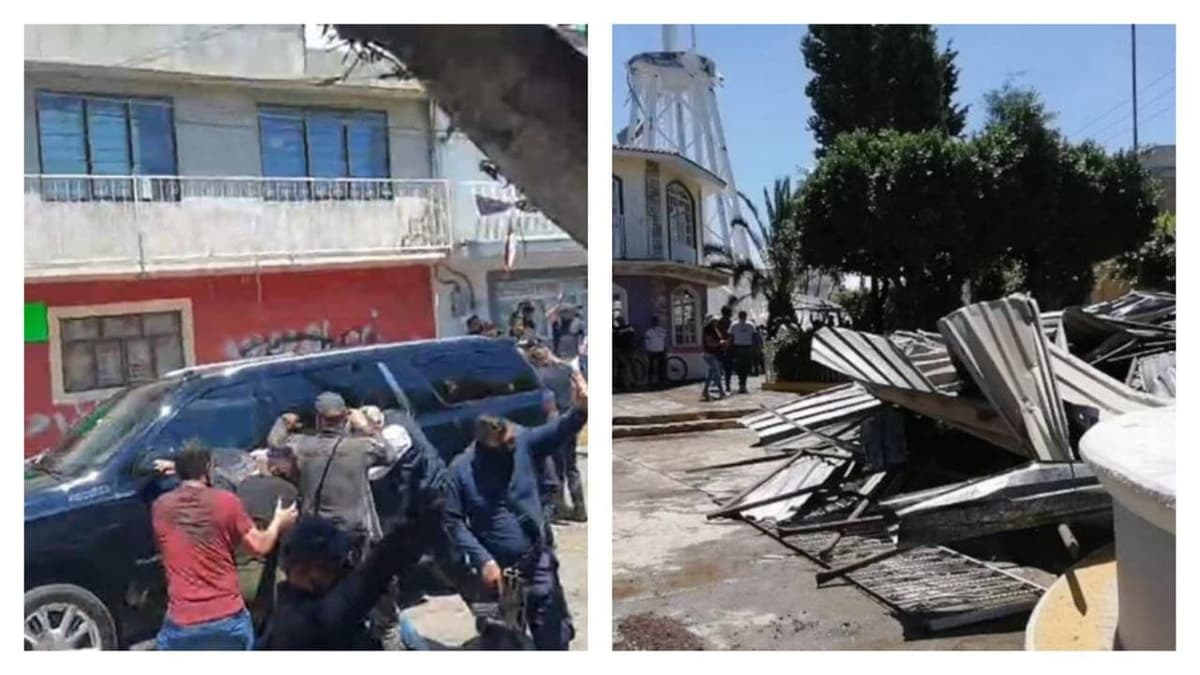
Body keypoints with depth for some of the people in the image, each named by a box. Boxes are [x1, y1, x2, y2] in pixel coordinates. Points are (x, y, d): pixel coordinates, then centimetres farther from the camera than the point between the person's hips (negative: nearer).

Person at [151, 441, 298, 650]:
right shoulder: (226, 501, -6)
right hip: (229, 619, -1)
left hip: (181, 625, 1)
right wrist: (278, 522, 23)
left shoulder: (160, 507, 1)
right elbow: (260, 546, 1)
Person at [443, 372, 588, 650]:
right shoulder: (461, 468, -14)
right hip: (495, 569, -1)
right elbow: (453, 521, -11)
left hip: (537, 564, 1)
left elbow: (559, 430, -26)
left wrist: (579, 410, -48)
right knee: (497, 640, 18)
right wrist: (483, 560, -18)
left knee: (554, 636, 13)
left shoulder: (523, 443, -11)